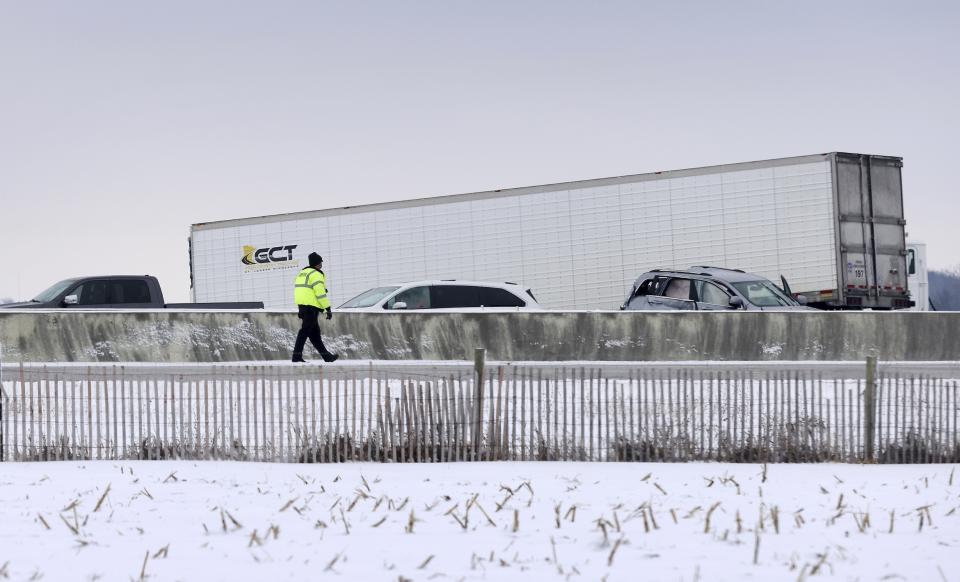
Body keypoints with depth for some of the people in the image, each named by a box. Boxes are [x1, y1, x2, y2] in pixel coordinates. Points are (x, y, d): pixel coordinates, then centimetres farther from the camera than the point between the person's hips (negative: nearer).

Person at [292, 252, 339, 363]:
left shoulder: (302, 273, 20)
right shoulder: (316, 274, -9)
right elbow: (320, 293, -15)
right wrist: (328, 309, -13)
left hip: (302, 305, 9)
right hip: (312, 307, -9)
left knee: (315, 332, 12)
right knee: (305, 331, -9)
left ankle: (326, 355, 18)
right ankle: (297, 356, -12)